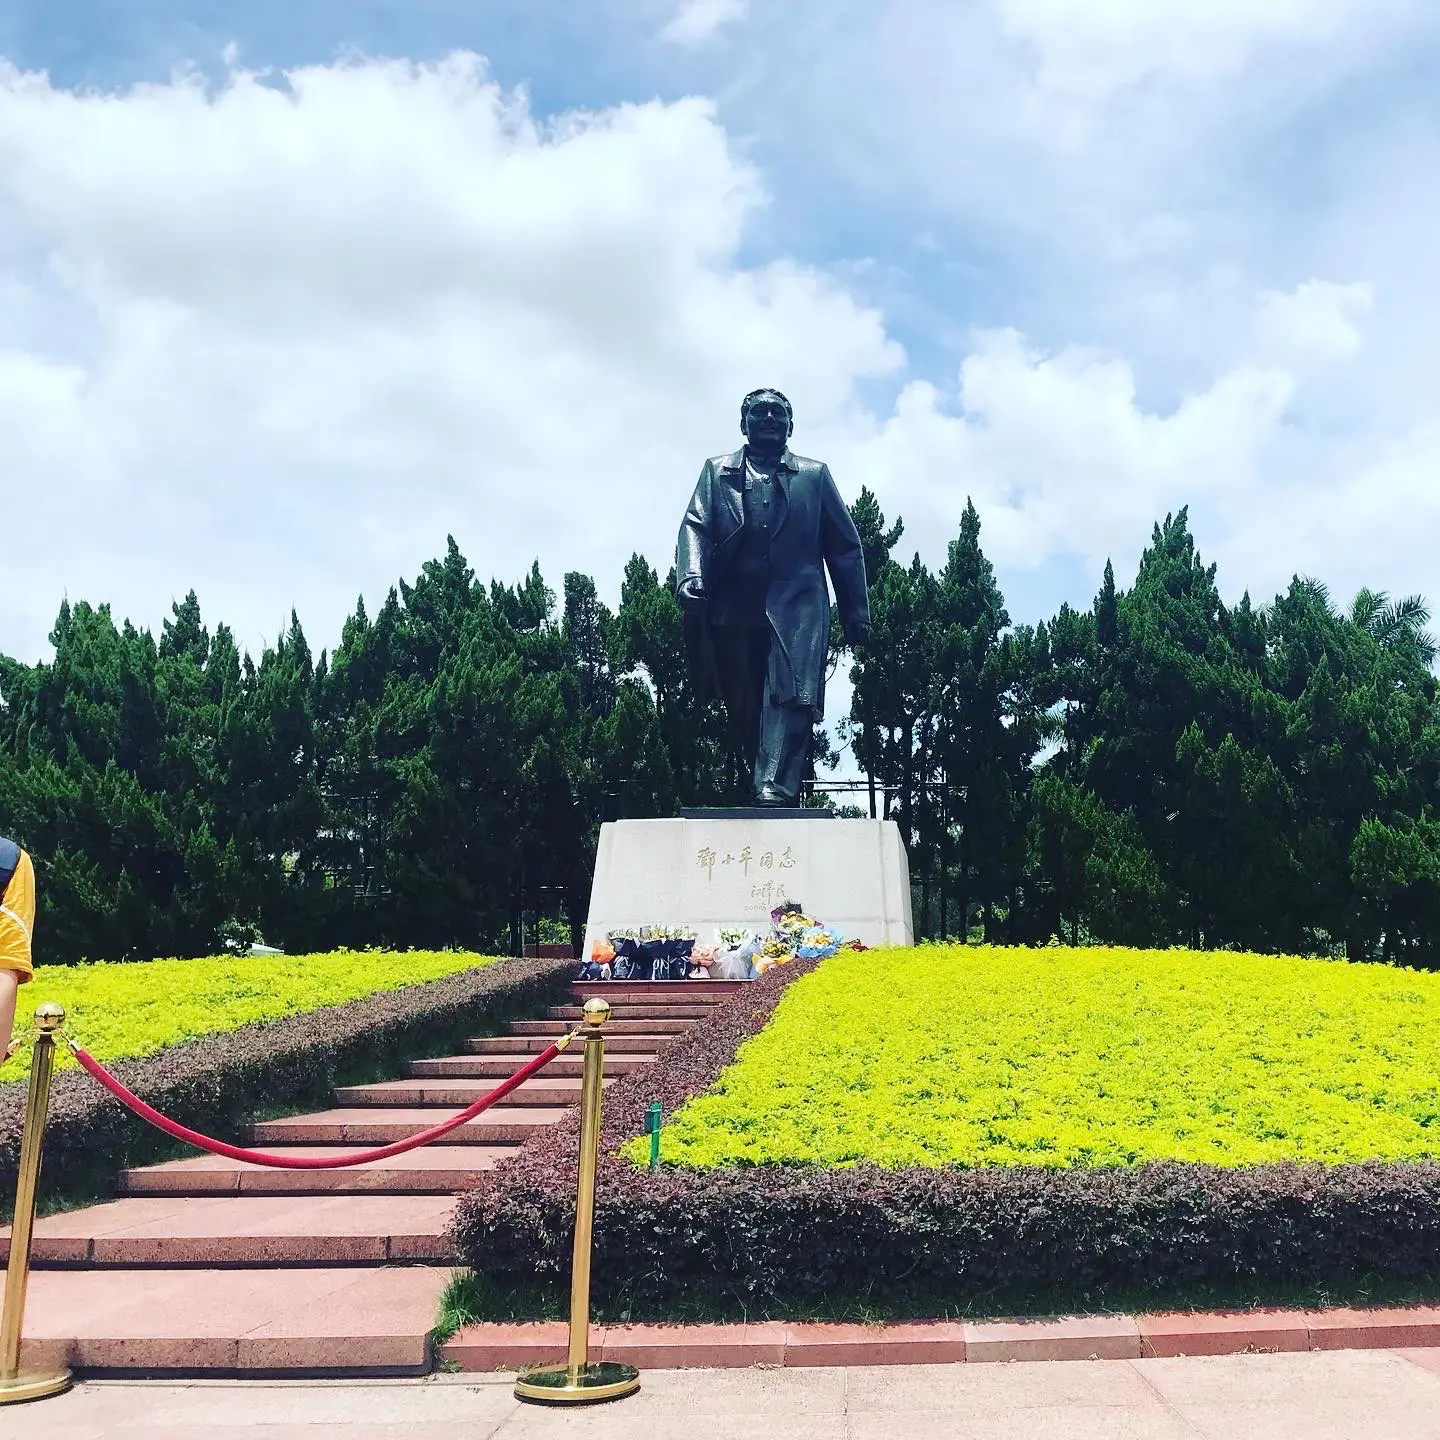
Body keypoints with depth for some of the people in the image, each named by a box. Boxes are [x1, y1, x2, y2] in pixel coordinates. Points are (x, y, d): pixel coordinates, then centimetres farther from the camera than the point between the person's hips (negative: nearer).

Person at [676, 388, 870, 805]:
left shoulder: (814, 475, 20)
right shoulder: (718, 471, 21)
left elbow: (845, 547, 17)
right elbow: (695, 526, 5)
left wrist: (857, 613, 9)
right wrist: (691, 576, -16)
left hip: (797, 603, -1)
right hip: (733, 608, 2)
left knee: (792, 696, -19)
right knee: (744, 707, 3)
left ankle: (775, 792, -29)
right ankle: (758, 784, 12)